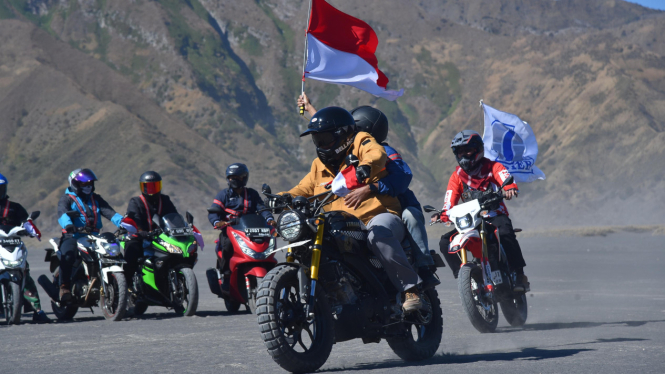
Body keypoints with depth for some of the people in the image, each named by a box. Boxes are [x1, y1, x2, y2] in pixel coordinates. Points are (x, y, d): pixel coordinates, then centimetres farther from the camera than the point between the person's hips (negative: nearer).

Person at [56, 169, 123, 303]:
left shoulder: (96, 199, 22)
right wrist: (68, 225, -38)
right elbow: (62, 214, -15)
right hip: (73, 236, -5)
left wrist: (122, 222, -14)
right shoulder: (67, 199, 7)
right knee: (67, 255, -35)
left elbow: (109, 212, 6)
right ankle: (64, 287, -26)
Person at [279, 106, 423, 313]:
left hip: (379, 216, -7)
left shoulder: (360, 142, 3)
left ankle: (410, 288, -36)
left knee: (378, 234, -40)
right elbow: (305, 189, 21)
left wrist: (366, 165, -43)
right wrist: (284, 198, 0)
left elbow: (377, 153, -19)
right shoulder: (320, 166, 24)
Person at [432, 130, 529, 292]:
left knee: (506, 233, -37)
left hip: (495, 216, -4)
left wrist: (510, 188, -43)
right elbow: (450, 200, 4)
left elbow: (504, 176, -19)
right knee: (445, 242, -14)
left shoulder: (492, 167, 4)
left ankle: (520, 275, -29)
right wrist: (443, 215, -18)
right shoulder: (457, 176, 14)